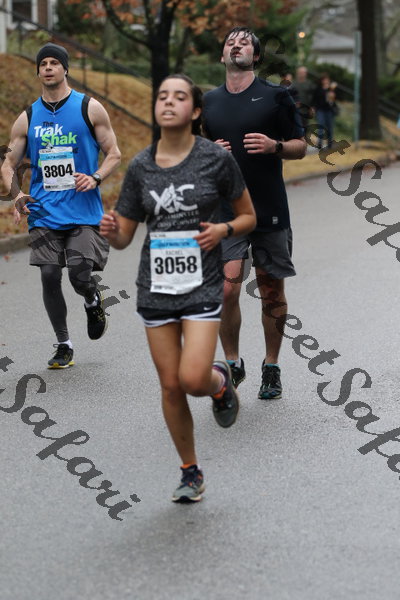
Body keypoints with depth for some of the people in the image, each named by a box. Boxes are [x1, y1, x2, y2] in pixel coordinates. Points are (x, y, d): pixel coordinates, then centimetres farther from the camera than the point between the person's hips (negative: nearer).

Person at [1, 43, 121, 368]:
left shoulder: (89, 108, 2)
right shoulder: (28, 118, 9)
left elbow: (114, 154, 4)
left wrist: (96, 178, -15)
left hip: (83, 211, -3)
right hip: (44, 213, 3)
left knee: (80, 276, -12)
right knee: (50, 278, 0)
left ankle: (93, 303, 25)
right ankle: (63, 346, 15)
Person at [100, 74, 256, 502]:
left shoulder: (216, 159, -5)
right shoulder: (140, 167, 2)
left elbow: (248, 216, 6)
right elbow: (124, 237, 7)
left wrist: (223, 229, -15)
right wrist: (111, 231, -16)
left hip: (202, 285, -3)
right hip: (156, 288, 3)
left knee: (193, 379, -16)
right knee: (170, 385, 6)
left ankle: (220, 381, 22)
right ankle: (191, 472, 24)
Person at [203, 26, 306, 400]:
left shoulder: (276, 96, 1)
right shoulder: (209, 102, 10)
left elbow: (300, 146, 5)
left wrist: (274, 146, -16)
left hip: (270, 211, -1)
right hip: (226, 210, 1)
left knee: (271, 292, 6)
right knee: (226, 289, -12)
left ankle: (271, 369, 20)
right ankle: (232, 364, 6)